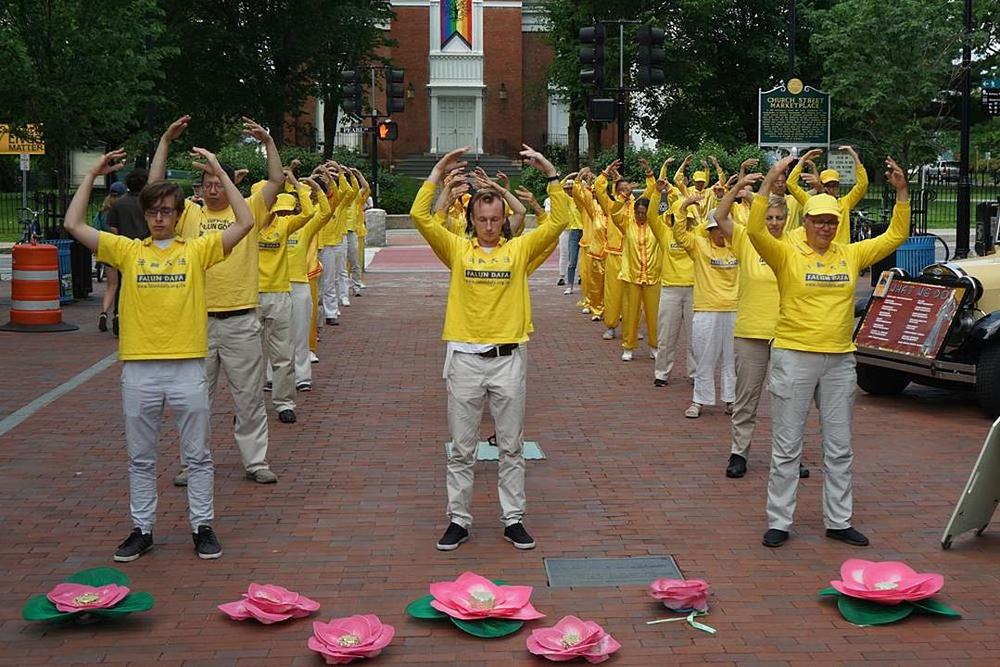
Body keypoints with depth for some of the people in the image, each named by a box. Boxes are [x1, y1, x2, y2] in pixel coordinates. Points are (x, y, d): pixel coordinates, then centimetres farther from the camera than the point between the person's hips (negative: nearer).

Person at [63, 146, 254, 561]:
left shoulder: (197, 250, 3)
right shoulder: (128, 251, 7)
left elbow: (245, 222, -4)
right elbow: (74, 224, 5)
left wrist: (220, 174, -3)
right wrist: (92, 175, 4)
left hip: (187, 367, -1)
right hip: (139, 370, 2)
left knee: (197, 455, 7)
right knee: (140, 458, 11)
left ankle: (203, 527, 18)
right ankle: (142, 529, 22)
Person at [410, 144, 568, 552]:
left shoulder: (520, 250, 5)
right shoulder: (457, 249, 5)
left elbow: (558, 222, -2)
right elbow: (419, 215, -3)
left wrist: (551, 175, -6)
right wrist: (438, 173, -4)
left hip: (508, 358, 0)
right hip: (464, 358, 0)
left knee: (511, 447, 8)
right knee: (461, 449, 7)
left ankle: (513, 519, 18)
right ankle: (458, 520, 16)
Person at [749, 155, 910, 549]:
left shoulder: (850, 255, 8)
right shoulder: (787, 254, -5)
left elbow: (895, 236, 13)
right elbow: (755, 230, -20)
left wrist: (901, 192, 3)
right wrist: (769, 182, -25)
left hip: (840, 361, 4)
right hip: (794, 357, -4)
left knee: (839, 449, 11)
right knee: (786, 448, 3)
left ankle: (838, 521, 22)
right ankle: (779, 522, 11)